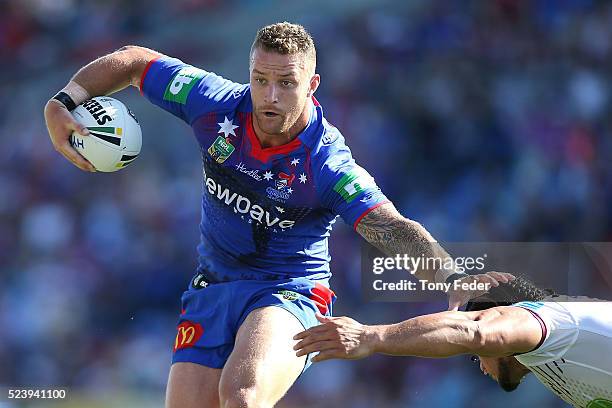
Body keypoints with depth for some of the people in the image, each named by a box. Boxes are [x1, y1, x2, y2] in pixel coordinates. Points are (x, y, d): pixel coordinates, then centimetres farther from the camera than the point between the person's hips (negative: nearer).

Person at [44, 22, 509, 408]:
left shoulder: (328, 164, -22)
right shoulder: (217, 105, -10)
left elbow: (394, 231, -35)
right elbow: (135, 62, 5)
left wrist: (452, 277, -52)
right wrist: (63, 104, -6)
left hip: (288, 293, -5)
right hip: (210, 289, 5)